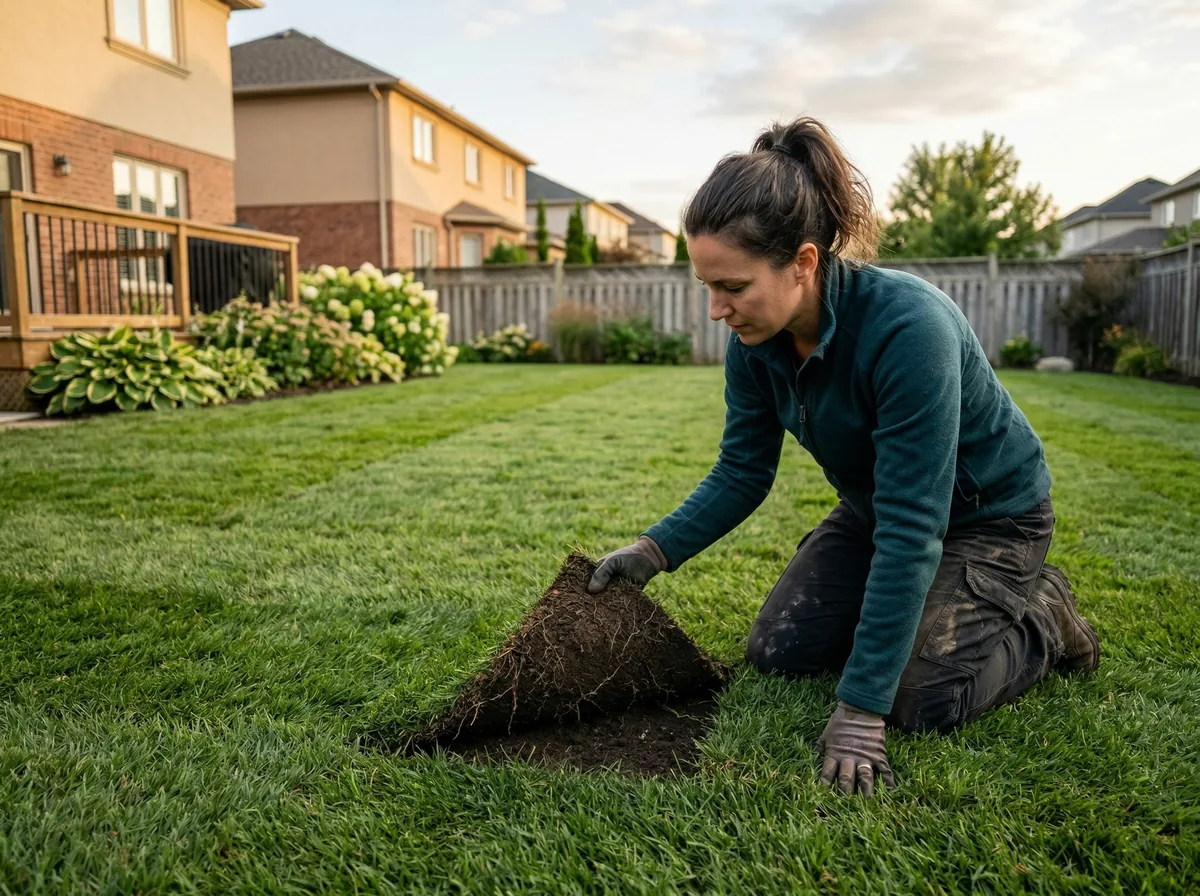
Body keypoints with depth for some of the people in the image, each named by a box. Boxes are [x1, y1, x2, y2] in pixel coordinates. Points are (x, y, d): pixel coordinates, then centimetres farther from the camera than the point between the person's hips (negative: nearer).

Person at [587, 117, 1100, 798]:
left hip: (987, 515, -6)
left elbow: (912, 530, -37)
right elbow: (742, 474, -6)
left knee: (920, 700, -16)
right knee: (776, 653, 1)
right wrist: (656, 550, -22)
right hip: (874, 508, 6)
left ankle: (1040, 616, 12)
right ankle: (907, 608, 23)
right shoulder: (757, 342, -18)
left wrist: (859, 709, -35)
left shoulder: (908, 327, -39)